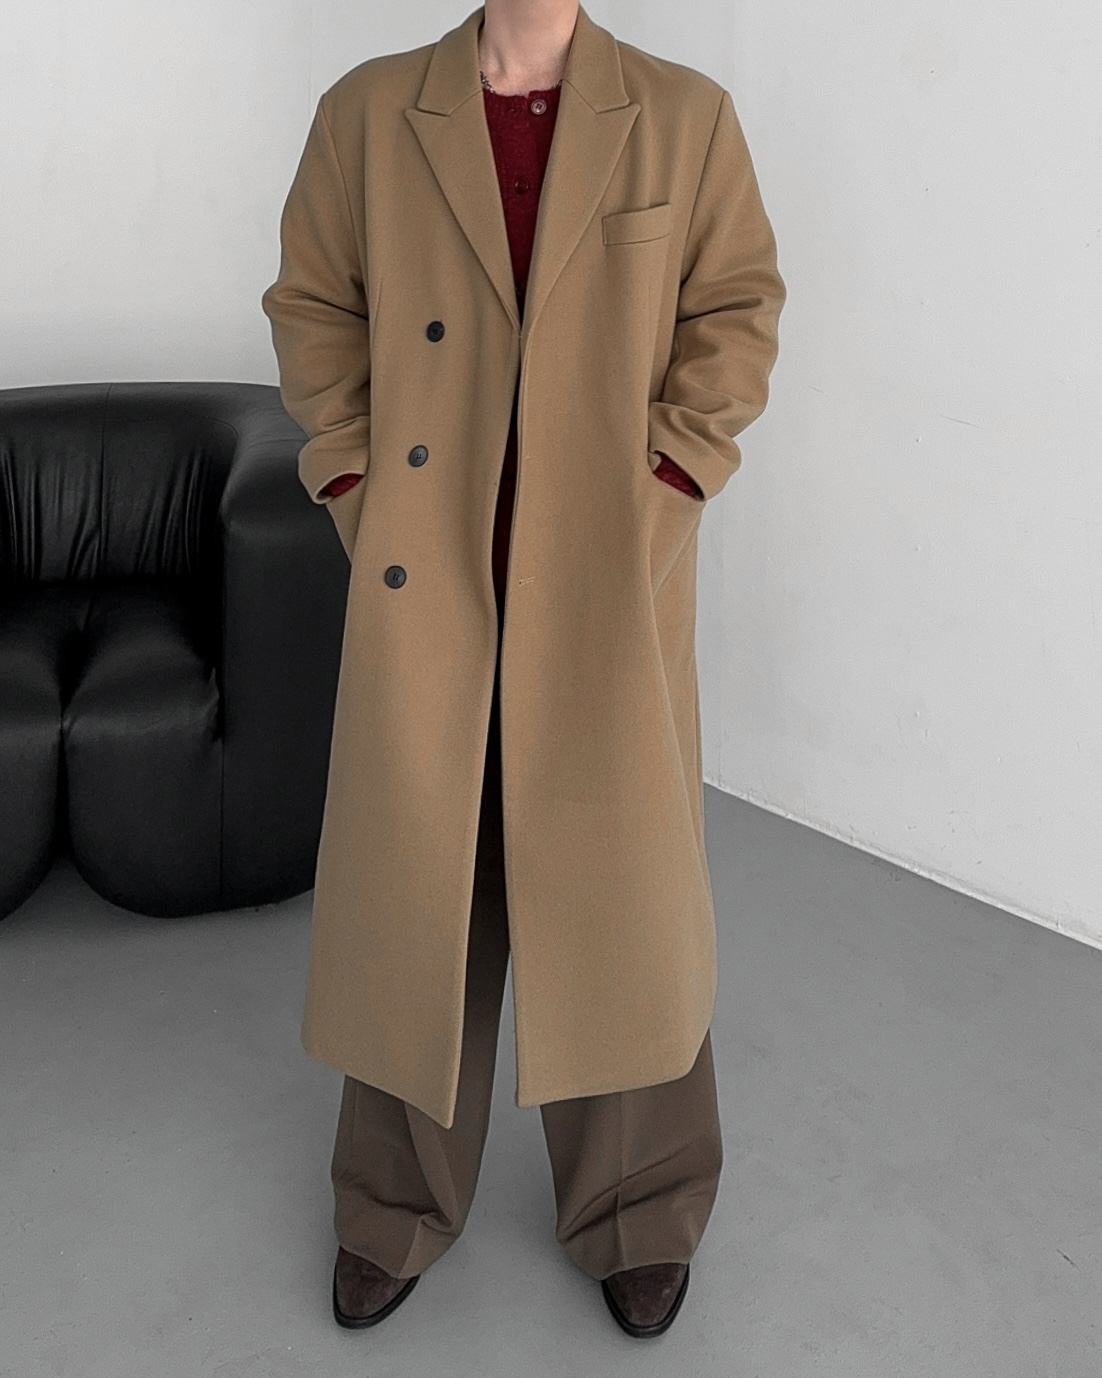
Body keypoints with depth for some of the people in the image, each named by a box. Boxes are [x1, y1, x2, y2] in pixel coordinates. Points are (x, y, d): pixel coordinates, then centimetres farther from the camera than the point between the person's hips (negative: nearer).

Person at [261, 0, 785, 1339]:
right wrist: (356, 488, -1)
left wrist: (666, 480, -6)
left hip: (611, 581, 0)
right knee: (414, 879, 10)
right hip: (422, 580, 1)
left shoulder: (686, 117, 3)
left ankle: (638, 1208, 31)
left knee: (621, 886, 8)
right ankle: (399, 1203, 32)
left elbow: (738, 309, 4)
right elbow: (311, 308, 9)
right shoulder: (367, 111, 5)